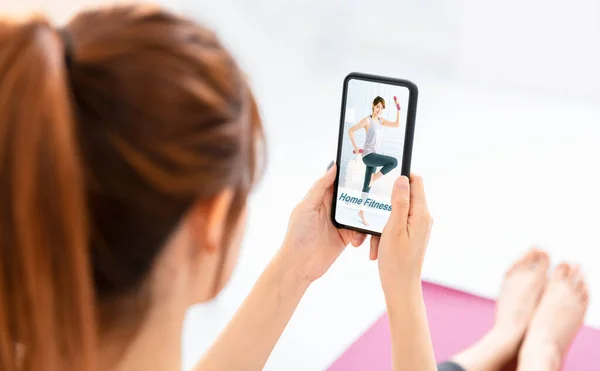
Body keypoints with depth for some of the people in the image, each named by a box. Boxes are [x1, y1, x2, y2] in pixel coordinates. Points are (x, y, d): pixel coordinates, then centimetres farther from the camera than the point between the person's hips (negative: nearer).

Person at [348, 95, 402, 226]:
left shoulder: (381, 121, 11)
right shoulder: (367, 120, -9)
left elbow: (397, 124, 5)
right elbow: (351, 130, -8)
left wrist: (398, 109, -3)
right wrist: (356, 148, -9)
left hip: (374, 156, 7)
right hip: (368, 155, -7)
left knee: (367, 185, 10)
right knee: (394, 162, -23)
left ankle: (361, 211, 16)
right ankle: (374, 178, -6)